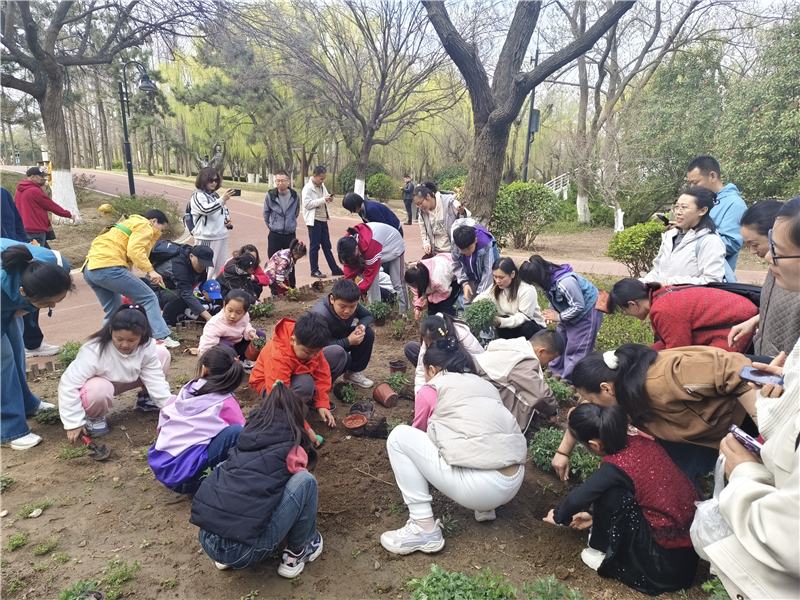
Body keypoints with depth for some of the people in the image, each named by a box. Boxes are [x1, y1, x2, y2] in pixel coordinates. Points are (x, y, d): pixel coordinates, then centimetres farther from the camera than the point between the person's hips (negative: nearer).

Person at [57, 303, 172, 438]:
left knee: (162, 353, -12)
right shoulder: (94, 351, -37)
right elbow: (68, 384, -33)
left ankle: (145, 398, 8)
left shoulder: (147, 346, -24)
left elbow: (155, 378, -18)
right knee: (99, 390, -43)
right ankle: (93, 416, -6)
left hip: (125, 381, 5)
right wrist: (74, 423, -32)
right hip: (97, 386, -5)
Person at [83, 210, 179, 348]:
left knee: (114, 312, 19)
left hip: (89, 269, 10)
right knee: (149, 298, -4)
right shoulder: (144, 225, 6)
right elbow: (134, 250, -14)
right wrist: (150, 270, -20)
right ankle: (162, 338, -9)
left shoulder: (128, 225, 34)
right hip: (108, 267, -10)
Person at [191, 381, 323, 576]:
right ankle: (298, 552, 19)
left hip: (207, 540, 7)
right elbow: (300, 478, 23)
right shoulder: (292, 448, 2)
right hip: (244, 552, -6)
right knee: (306, 481, -1)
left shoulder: (249, 434, 17)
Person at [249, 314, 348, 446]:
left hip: (300, 371, 7)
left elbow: (322, 372, -13)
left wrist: (322, 404, -21)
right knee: (305, 383, -42)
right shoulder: (277, 357, -41)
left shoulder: (310, 343, -23)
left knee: (338, 353, -10)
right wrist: (305, 429, -38)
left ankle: (314, 397, 2)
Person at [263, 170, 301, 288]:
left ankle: (291, 288, 21)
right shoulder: (270, 196, -9)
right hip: (274, 236, -1)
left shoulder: (295, 196, -5)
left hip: (290, 235, 1)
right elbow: (266, 215, 7)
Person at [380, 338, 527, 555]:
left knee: (399, 437, 5)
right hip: (514, 483, 7)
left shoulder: (432, 389, 7)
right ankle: (485, 507, 23)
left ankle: (424, 529, 3)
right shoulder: (484, 383, 22)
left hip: (480, 488, -7)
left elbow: (420, 433, 22)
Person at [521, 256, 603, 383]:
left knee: (576, 350, -4)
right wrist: (551, 312, -12)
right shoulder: (547, 278, -10)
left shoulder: (565, 282, -37)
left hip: (586, 312, -9)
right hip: (570, 312, 9)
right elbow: (555, 300, 7)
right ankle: (555, 375, 24)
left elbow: (579, 306, -28)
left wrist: (559, 317, -19)